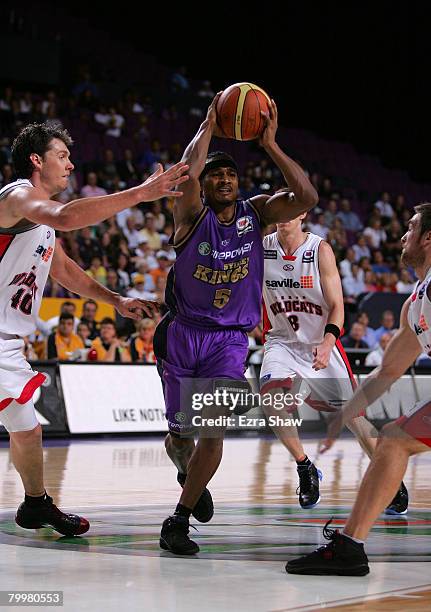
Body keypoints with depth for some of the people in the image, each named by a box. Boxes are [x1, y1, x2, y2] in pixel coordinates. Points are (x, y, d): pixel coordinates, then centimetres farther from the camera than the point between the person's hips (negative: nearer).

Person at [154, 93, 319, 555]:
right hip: (182, 333, -1)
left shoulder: (256, 212, 0)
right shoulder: (192, 215, -8)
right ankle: (184, 462, 47)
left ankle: (179, 520, -6)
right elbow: (187, 172, -30)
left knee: (213, 431, -17)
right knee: (182, 431, 9)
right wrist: (208, 128, -19)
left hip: (230, 339, 1)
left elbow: (307, 198, -16)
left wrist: (271, 146, -19)